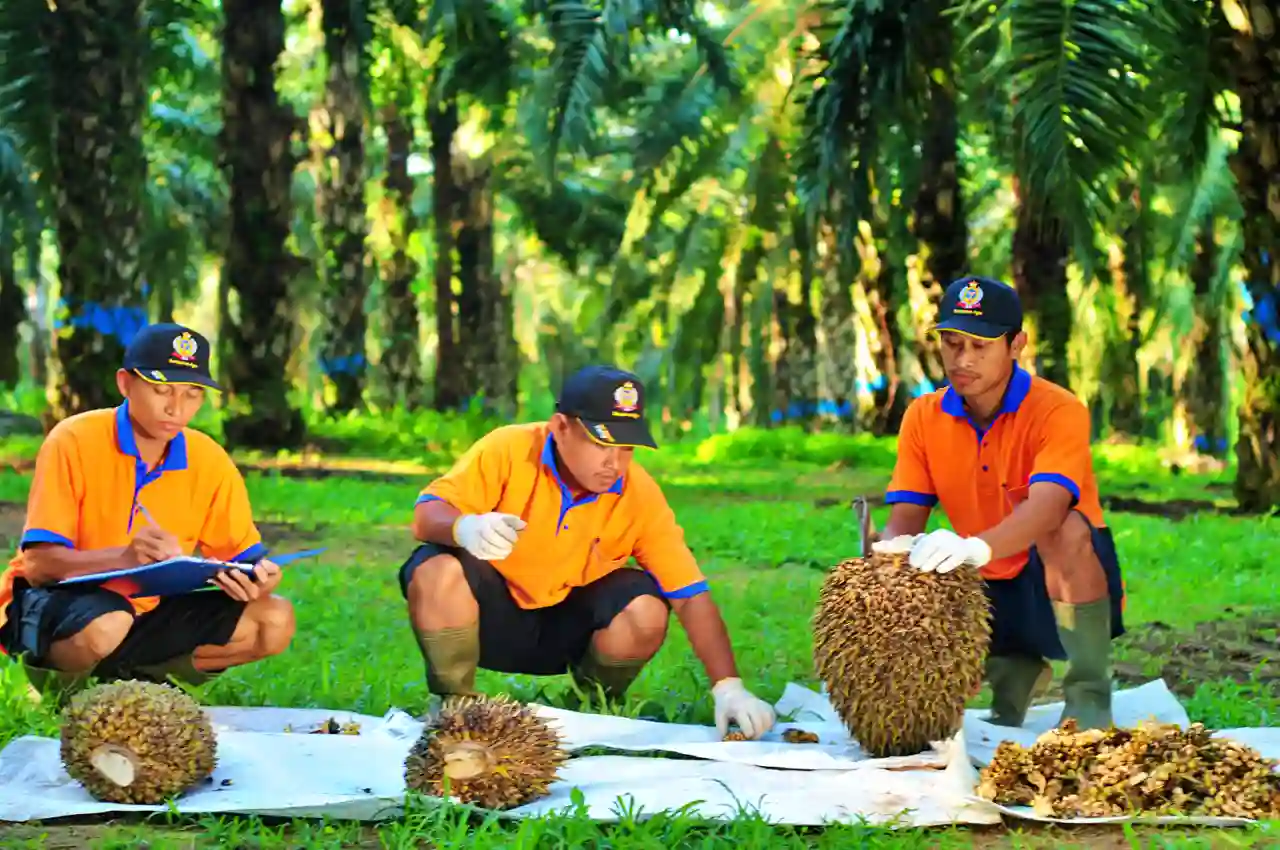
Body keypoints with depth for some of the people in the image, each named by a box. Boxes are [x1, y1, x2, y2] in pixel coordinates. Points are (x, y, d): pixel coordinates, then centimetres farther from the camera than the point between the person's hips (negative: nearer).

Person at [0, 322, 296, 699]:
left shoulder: (210, 462, -4)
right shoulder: (74, 442, -18)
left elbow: (245, 553, 1)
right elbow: (40, 562, -24)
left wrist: (258, 577, -26)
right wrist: (126, 557, -43)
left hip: (147, 611, 5)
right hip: (57, 601, -5)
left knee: (275, 620, -11)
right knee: (106, 624, -40)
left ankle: (138, 677, -2)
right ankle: (58, 683, -6)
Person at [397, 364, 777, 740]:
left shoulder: (640, 494, -15)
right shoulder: (509, 449, -19)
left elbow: (690, 594, -16)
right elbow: (427, 515, -22)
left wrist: (728, 686, -28)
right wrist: (465, 528, -48)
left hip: (569, 625, 1)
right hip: (492, 614, -1)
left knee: (646, 611, -27)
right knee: (437, 572, -32)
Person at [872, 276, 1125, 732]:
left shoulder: (1057, 411, -18)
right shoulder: (923, 417, 0)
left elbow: (1048, 507, -35)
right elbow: (906, 514, -6)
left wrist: (979, 547, -56)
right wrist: (894, 546, -33)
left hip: (1064, 587, -6)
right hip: (989, 592, 6)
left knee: (1066, 531, -37)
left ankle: (1089, 698, -20)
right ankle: (1012, 670, 13)